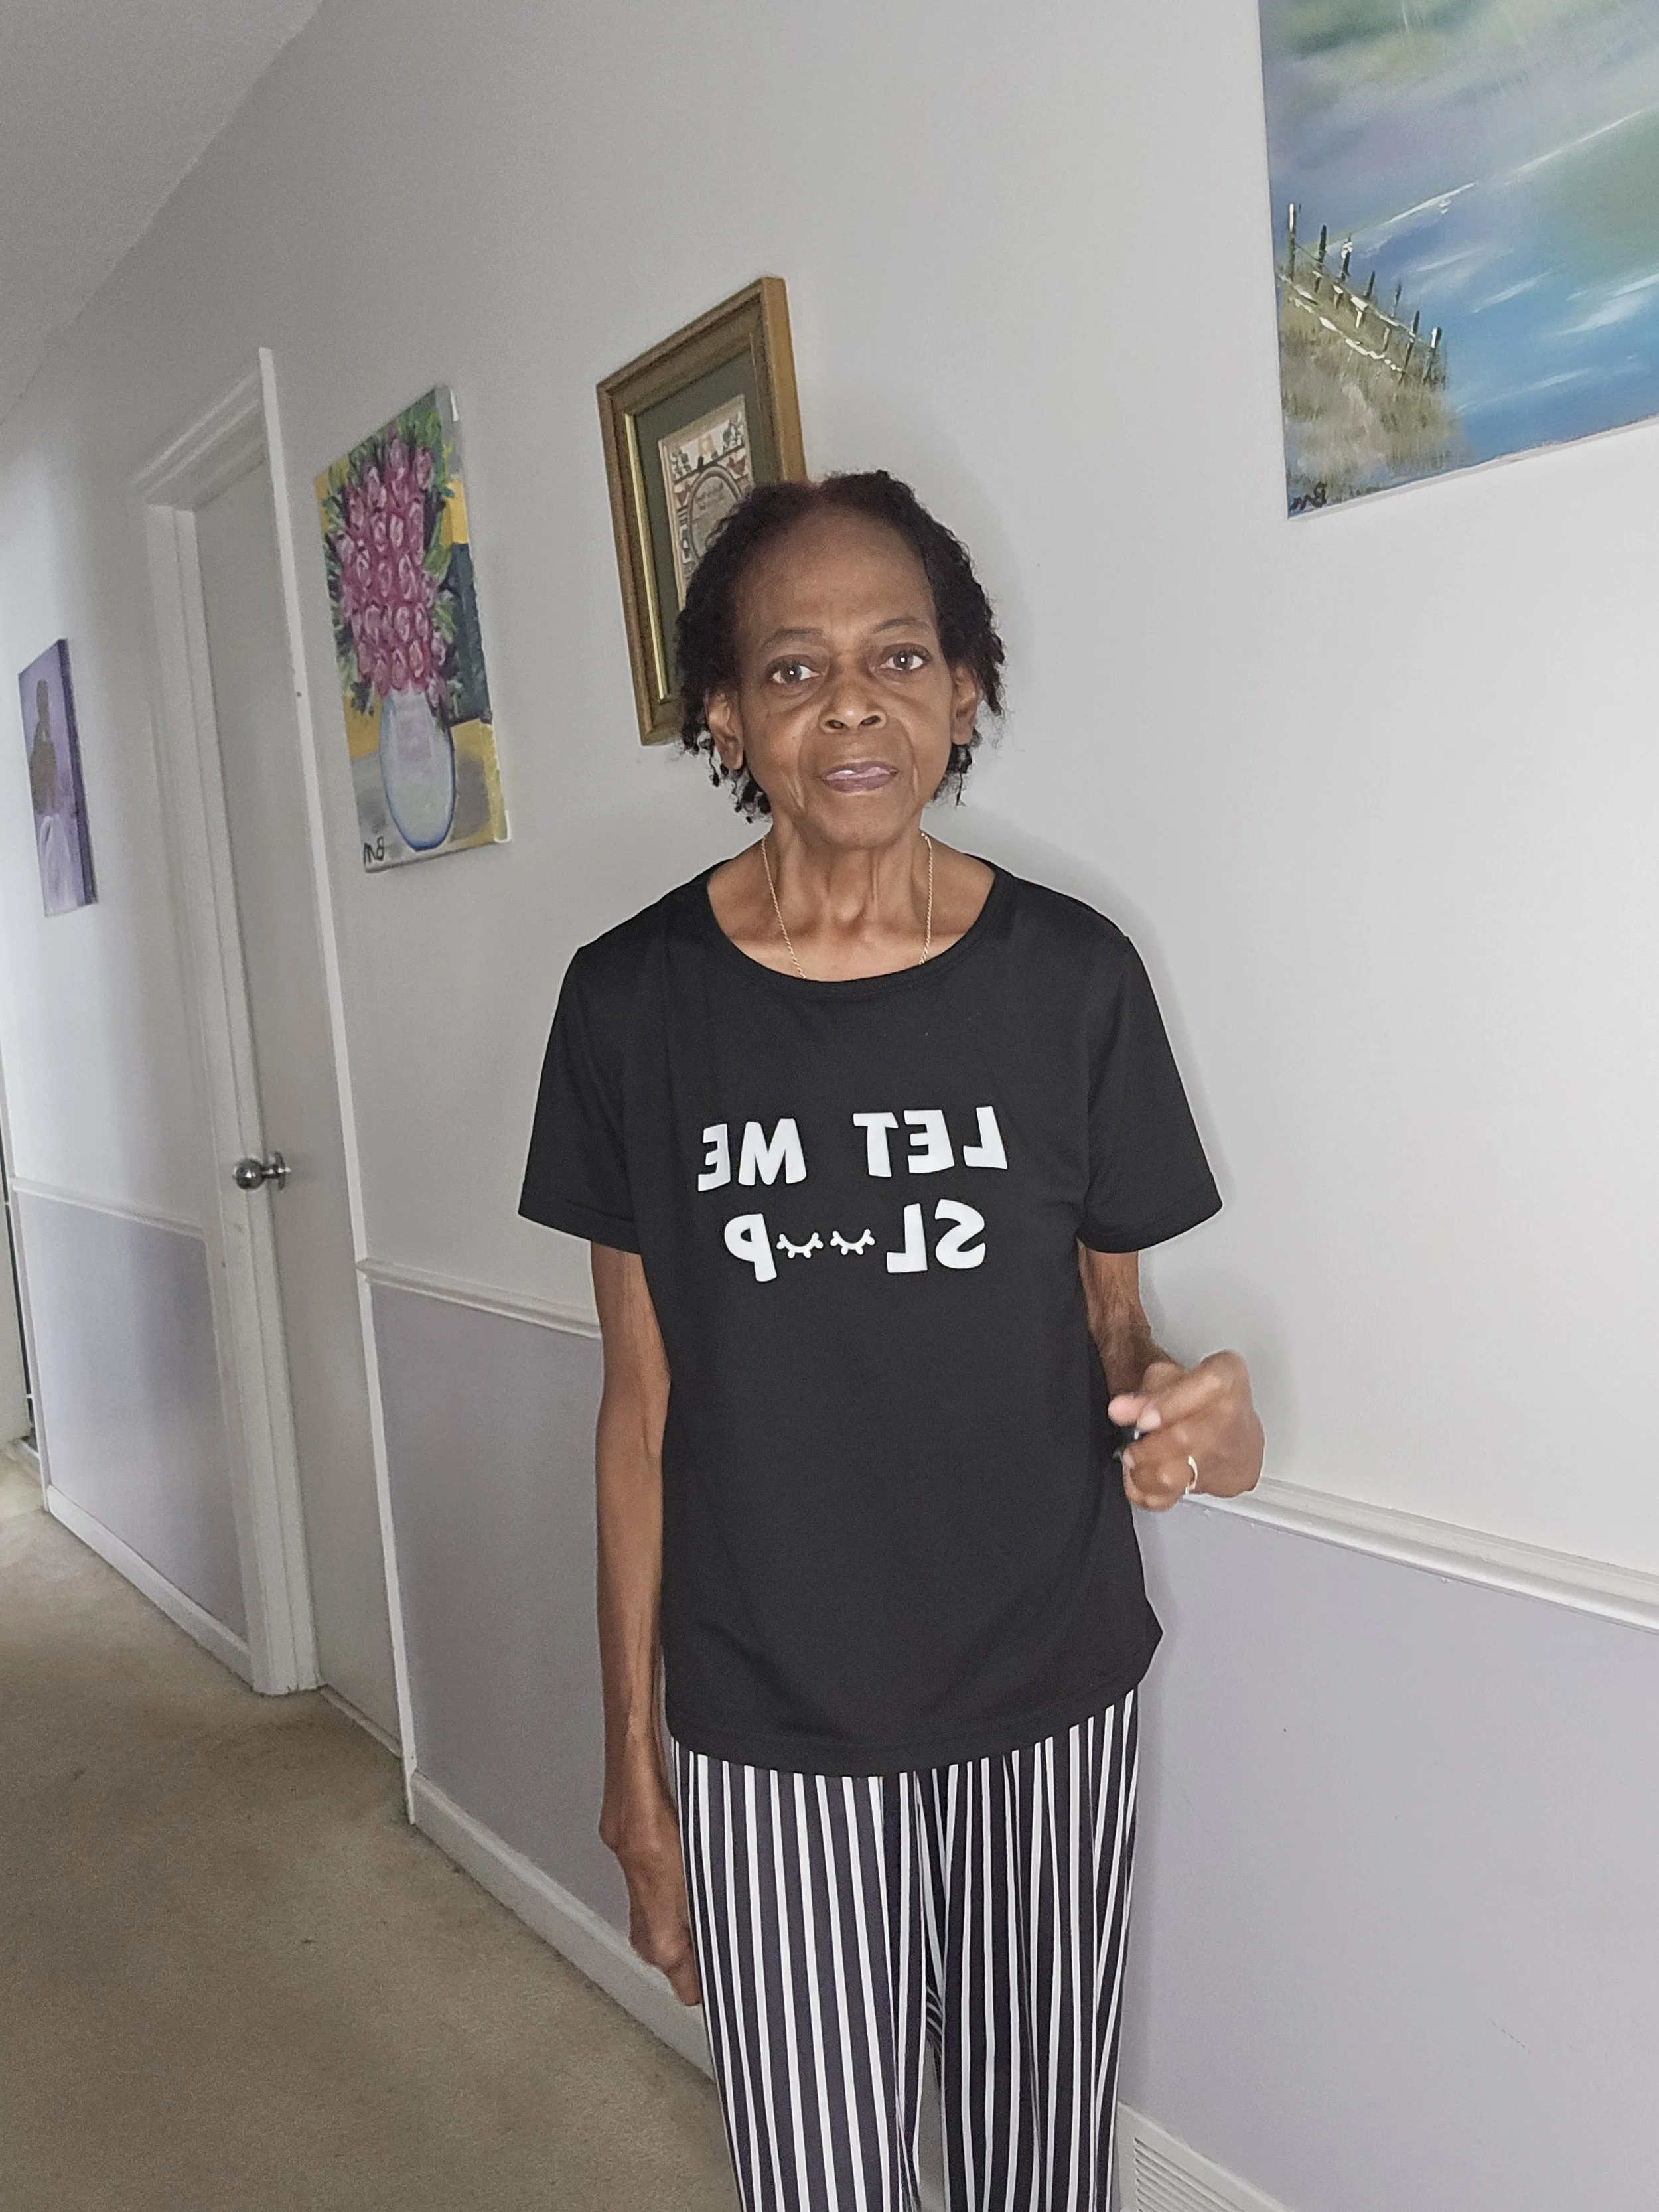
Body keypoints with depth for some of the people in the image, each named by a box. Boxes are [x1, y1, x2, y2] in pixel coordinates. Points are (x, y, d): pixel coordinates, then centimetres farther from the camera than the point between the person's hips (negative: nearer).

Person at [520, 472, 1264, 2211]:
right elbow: (643, 1404, -2)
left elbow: (1112, 1326, 3)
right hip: (770, 1734, 0)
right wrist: (633, 1761, 1)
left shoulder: (1070, 977, -7)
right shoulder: (638, 998, -8)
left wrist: (1186, 1414, -20)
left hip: (1049, 1703, 1)